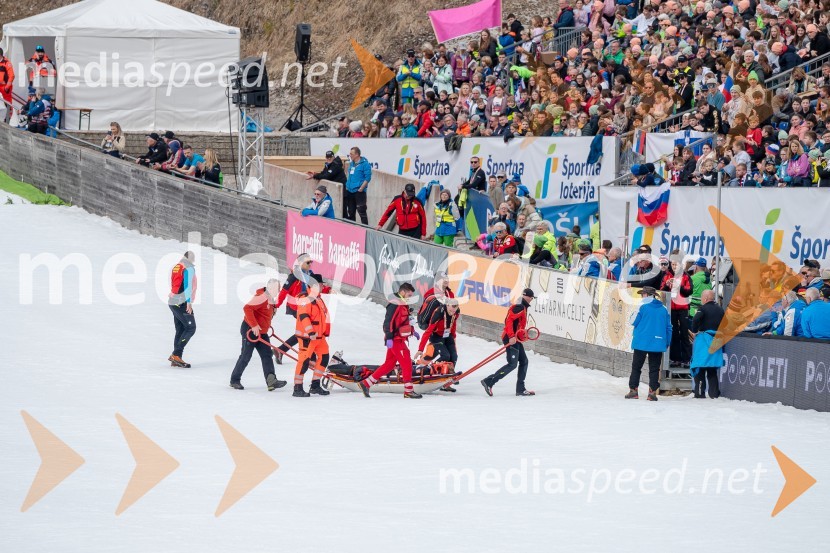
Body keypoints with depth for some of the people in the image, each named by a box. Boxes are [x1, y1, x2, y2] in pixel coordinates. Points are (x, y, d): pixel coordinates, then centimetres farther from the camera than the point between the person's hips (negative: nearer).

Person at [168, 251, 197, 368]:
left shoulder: (175, 268, 17)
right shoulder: (189, 268, -8)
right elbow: (188, 285, -16)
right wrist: (189, 302, -19)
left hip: (172, 302, 9)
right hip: (182, 302, -9)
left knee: (180, 330, 10)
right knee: (190, 328, -6)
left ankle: (176, 359, 7)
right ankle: (176, 354, -14)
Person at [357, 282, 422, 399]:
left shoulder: (403, 305, 18)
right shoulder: (395, 305, -15)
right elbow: (388, 322, -21)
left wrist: (412, 331, 23)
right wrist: (389, 338, -25)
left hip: (399, 340, 10)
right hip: (395, 340, -10)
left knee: (389, 364, 11)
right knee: (406, 363, -8)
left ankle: (365, 383, 14)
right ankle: (408, 391, -3)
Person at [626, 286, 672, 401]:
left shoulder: (643, 306, -7)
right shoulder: (664, 309, 5)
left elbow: (634, 322, -3)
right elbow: (668, 327, 7)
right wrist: (667, 343, 14)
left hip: (641, 343, -3)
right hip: (658, 344, 3)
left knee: (636, 367, 8)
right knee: (654, 369, 6)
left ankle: (633, 390, 7)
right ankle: (653, 391, -2)